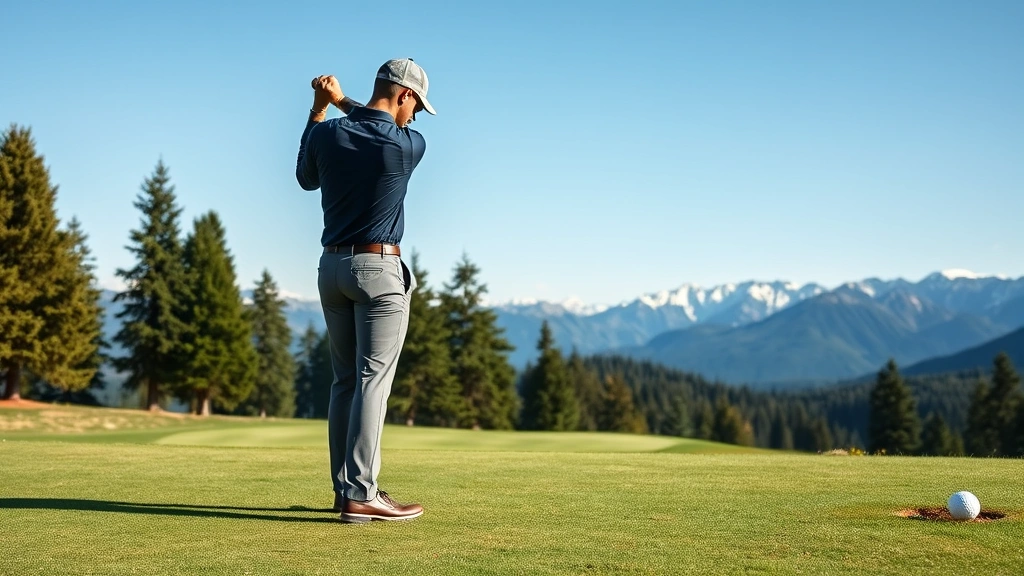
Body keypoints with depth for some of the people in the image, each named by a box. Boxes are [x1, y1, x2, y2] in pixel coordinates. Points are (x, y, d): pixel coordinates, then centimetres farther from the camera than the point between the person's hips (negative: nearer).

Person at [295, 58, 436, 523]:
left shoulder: (327, 133, 1)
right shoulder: (410, 145, -10)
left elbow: (306, 178, 21)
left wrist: (319, 108, 23)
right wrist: (342, 100, 17)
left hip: (332, 265, 6)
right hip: (380, 268, -6)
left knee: (345, 380, 11)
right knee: (373, 380, -6)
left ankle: (346, 486, 14)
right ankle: (360, 495, -9)